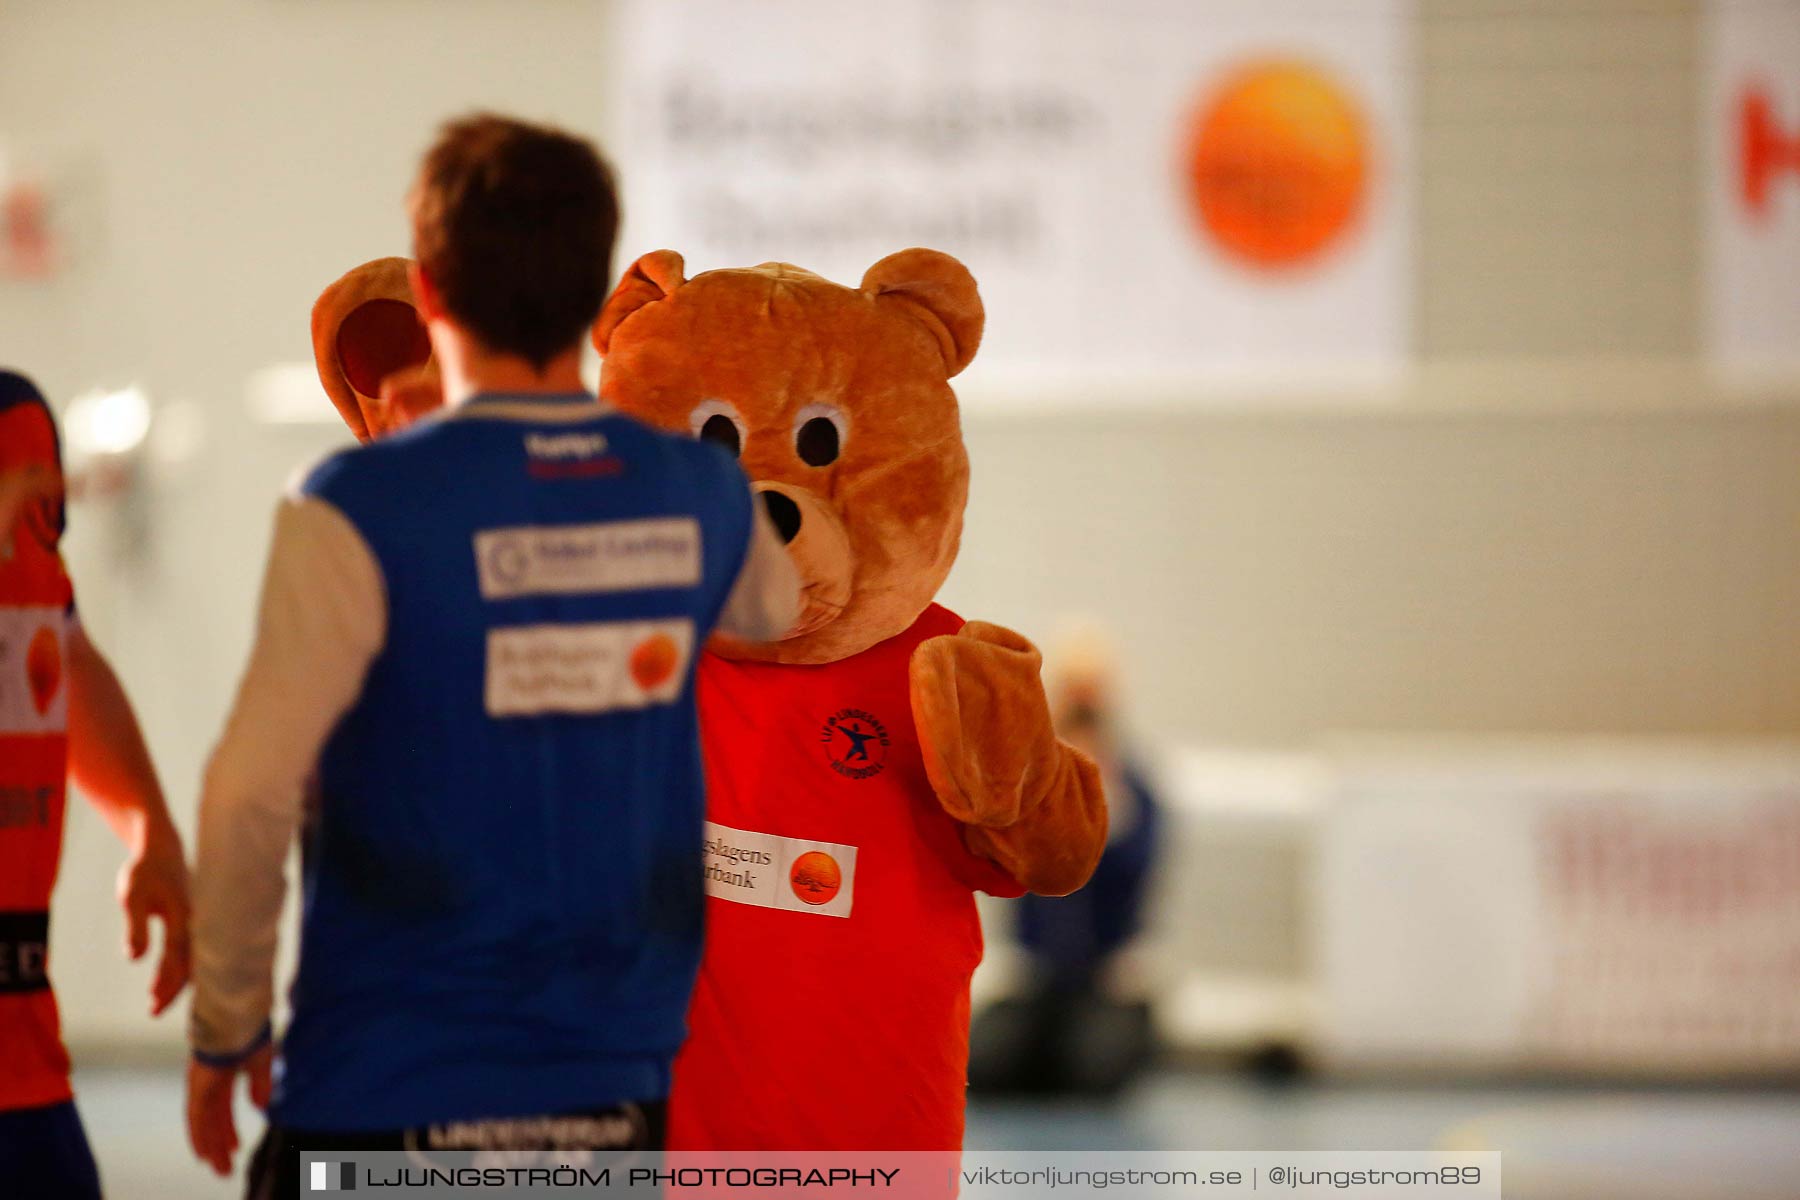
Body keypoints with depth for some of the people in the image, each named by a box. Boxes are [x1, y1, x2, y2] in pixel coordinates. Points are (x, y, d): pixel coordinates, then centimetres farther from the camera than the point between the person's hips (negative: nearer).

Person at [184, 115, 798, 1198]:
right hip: (619, 1098, 5)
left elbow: (252, 792, -15)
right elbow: (780, 602, 28)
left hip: (387, 1101, -5)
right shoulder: (703, 497, 3)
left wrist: (225, 1028, -2)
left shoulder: (360, 510, -12)